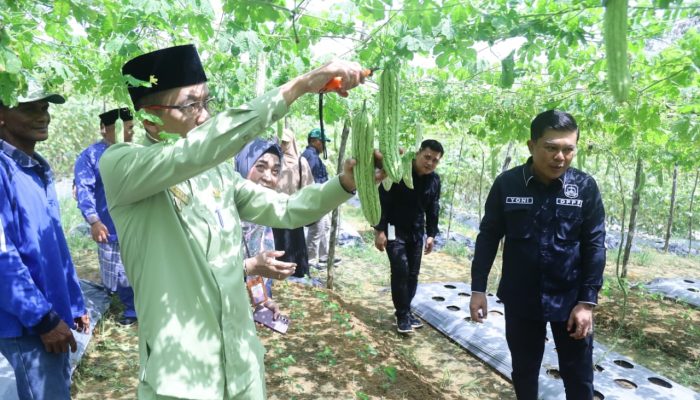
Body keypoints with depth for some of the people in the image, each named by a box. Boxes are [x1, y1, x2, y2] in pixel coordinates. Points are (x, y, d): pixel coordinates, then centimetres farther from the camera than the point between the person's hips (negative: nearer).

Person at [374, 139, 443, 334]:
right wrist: (380, 230, -19)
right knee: (400, 271, -11)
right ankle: (402, 314, 3)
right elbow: (382, 202, -16)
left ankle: (406, 310, 25)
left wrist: (431, 234, 8)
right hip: (395, 231, -5)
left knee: (413, 274, 9)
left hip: (416, 233, 6)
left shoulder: (435, 180, 1)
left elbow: (433, 209, 11)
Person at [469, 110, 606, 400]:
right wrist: (478, 289, -3)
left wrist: (587, 301, -8)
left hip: (570, 298, 0)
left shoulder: (585, 187, -8)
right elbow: (488, 237, -2)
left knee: (578, 375, 15)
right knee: (524, 369, 17)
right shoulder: (506, 184, -9)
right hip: (520, 298, 0)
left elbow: (594, 245, -5)